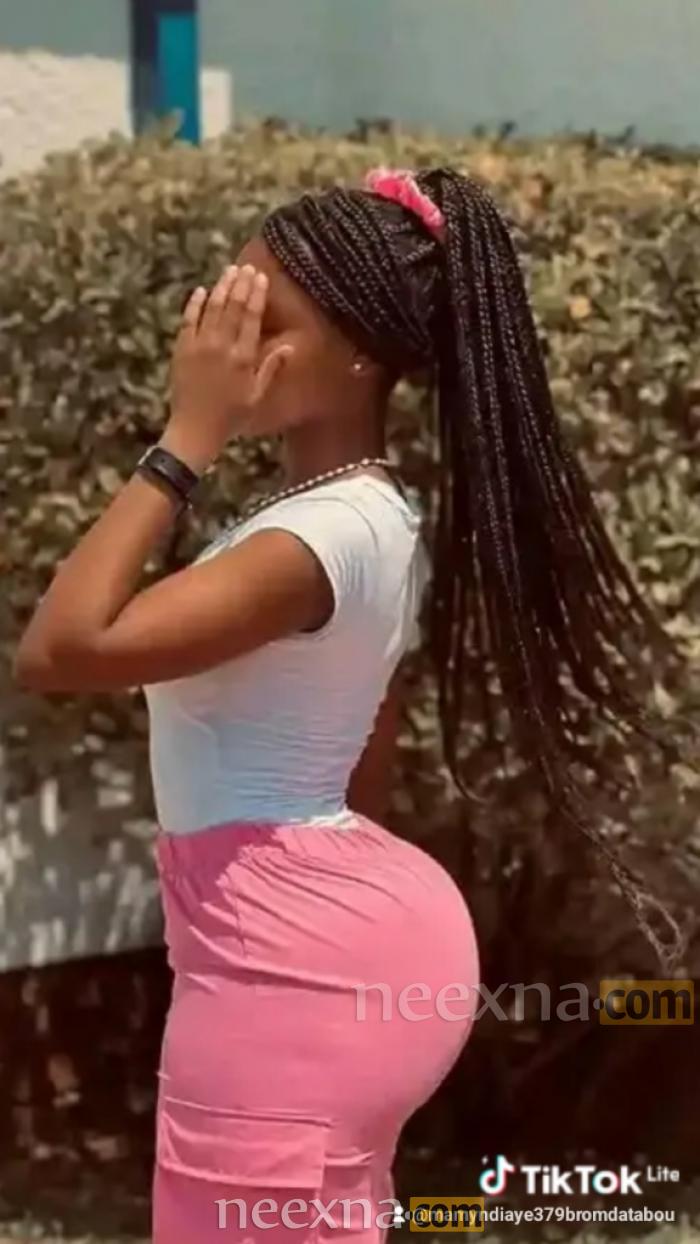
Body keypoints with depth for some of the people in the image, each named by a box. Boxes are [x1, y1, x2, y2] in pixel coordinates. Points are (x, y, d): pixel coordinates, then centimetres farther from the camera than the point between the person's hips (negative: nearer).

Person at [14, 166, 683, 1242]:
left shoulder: (322, 539, -23)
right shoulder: (368, 514, 8)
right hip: (343, 936, 10)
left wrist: (186, 438, -25)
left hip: (292, 963, -10)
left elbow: (61, 649, -30)